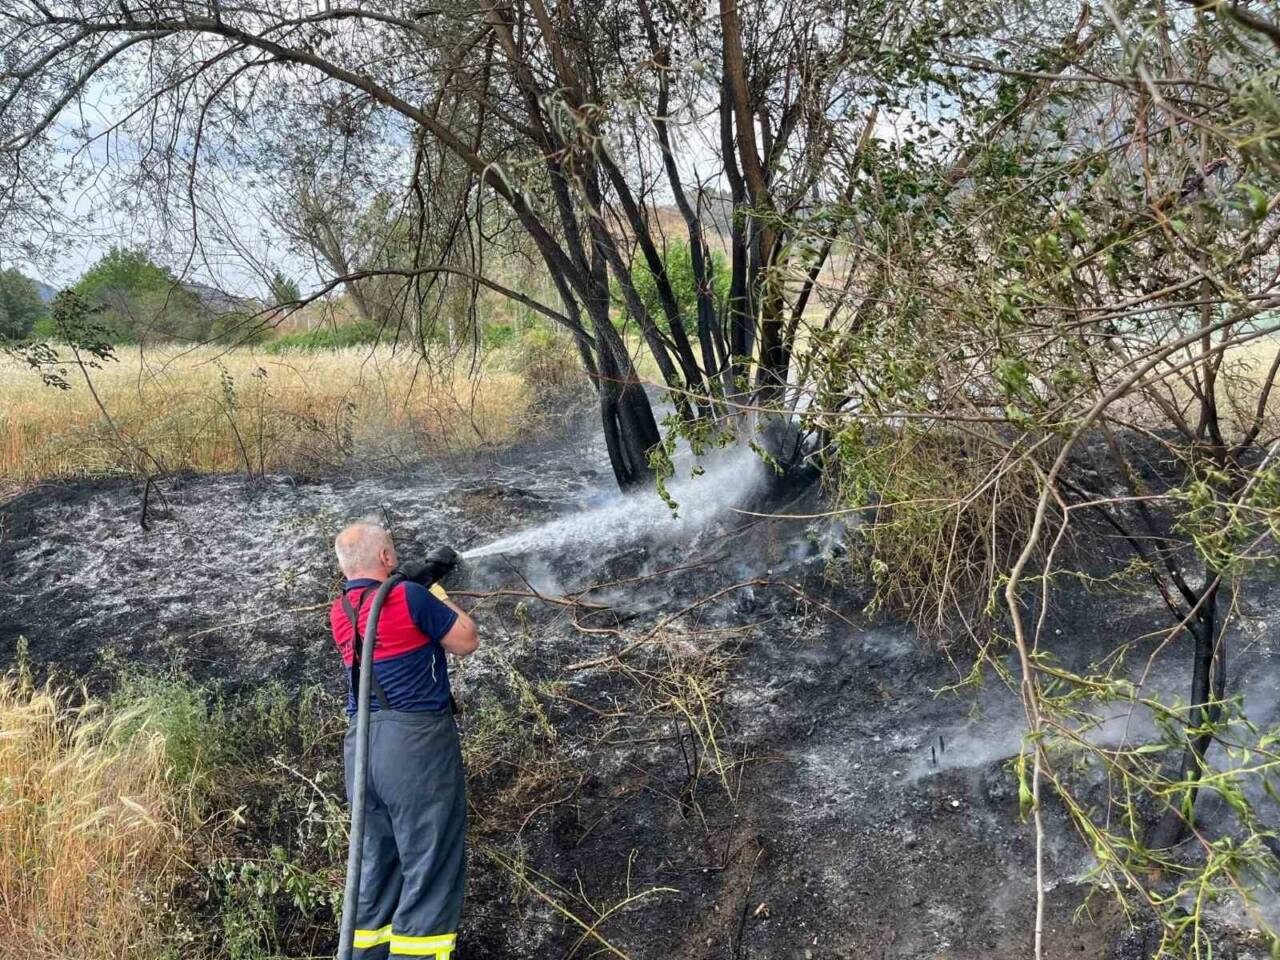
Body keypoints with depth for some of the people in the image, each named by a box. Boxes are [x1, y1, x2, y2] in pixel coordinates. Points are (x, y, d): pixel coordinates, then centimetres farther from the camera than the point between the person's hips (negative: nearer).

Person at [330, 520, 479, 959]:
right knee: (430, 867, -2)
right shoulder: (409, 596, -10)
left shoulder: (338, 612, 11)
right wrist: (441, 599, 15)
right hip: (416, 740, -7)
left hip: (360, 745, 7)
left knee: (376, 864, 16)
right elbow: (467, 642, 0)